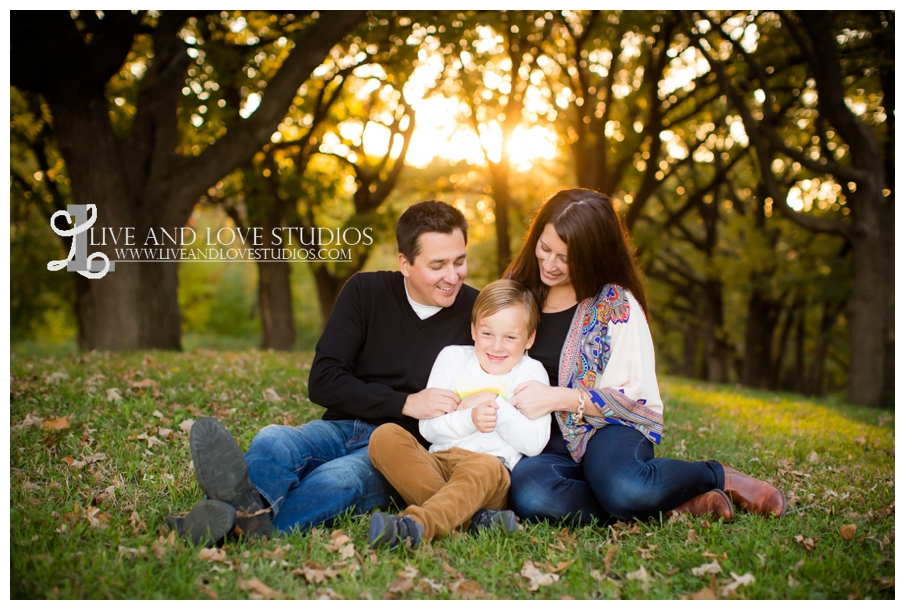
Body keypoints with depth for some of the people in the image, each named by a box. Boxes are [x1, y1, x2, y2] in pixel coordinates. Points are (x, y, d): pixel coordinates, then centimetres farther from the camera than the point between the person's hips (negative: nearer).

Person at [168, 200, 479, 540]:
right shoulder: (365, 291, 5)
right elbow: (323, 382, -1)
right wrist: (405, 403, -13)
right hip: (342, 428, 2)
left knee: (338, 479, -35)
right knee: (271, 441, -32)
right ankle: (247, 504, -65)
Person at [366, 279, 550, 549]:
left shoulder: (531, 373, 10)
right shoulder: (452, 357, 15)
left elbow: (534, 443, 0)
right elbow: (428, 427, 6)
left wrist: (495, 404, -9)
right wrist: (470, 418, -12)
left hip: (493, 468, -3)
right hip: (437, 463, 3)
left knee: (483, 467, -38)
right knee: (385, 436, -23)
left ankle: (413, 527, -59)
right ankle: (466, 513, -34)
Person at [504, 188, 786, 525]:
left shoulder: (616, 304, -5)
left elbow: (633, 398, -8)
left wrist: (559, 398, -20)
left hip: (608, 427, -3)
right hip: (540, 441, 3)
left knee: (625, 489, -40)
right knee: (529, 496, -35)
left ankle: (719, 477, -4)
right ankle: (678, 504, -17)